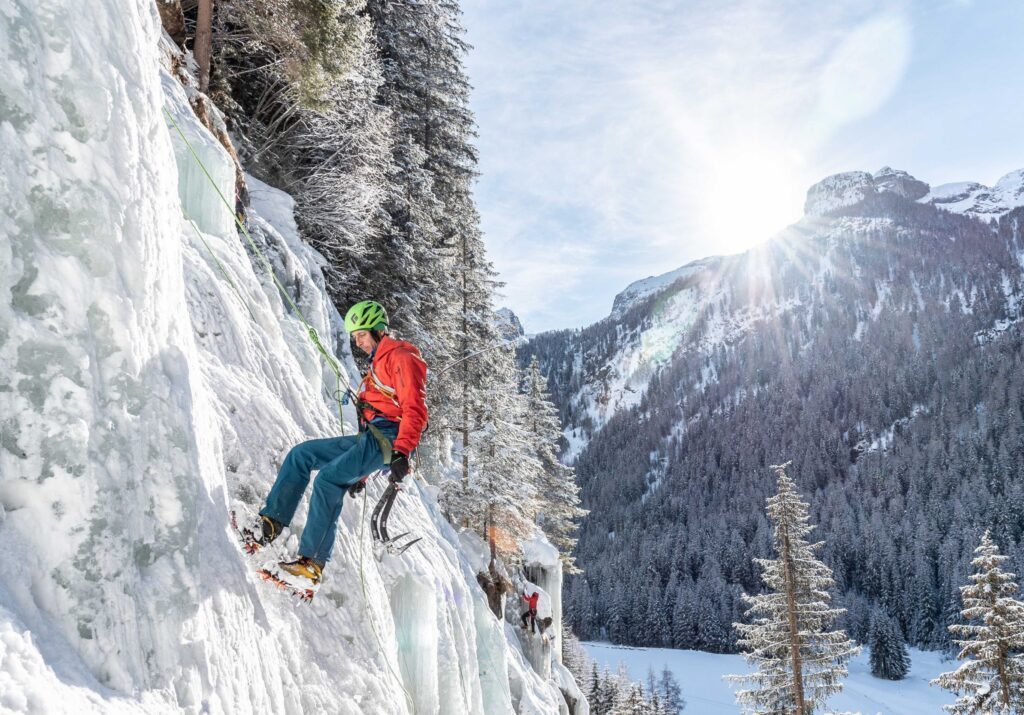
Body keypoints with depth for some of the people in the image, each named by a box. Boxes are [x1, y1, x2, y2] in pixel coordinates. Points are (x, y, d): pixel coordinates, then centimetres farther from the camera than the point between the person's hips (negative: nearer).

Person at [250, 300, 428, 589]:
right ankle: (269, 525, 3)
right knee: (301, 454, 6)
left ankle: (313, 563, -22)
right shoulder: (378, 365, 29)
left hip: (388, 438, -10)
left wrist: (401, 453, -27)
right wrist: (360, 471, 26)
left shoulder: (402, 357, -2)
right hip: (370, 438, 10)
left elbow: (415, 410, -15)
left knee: (328, 479, -23)